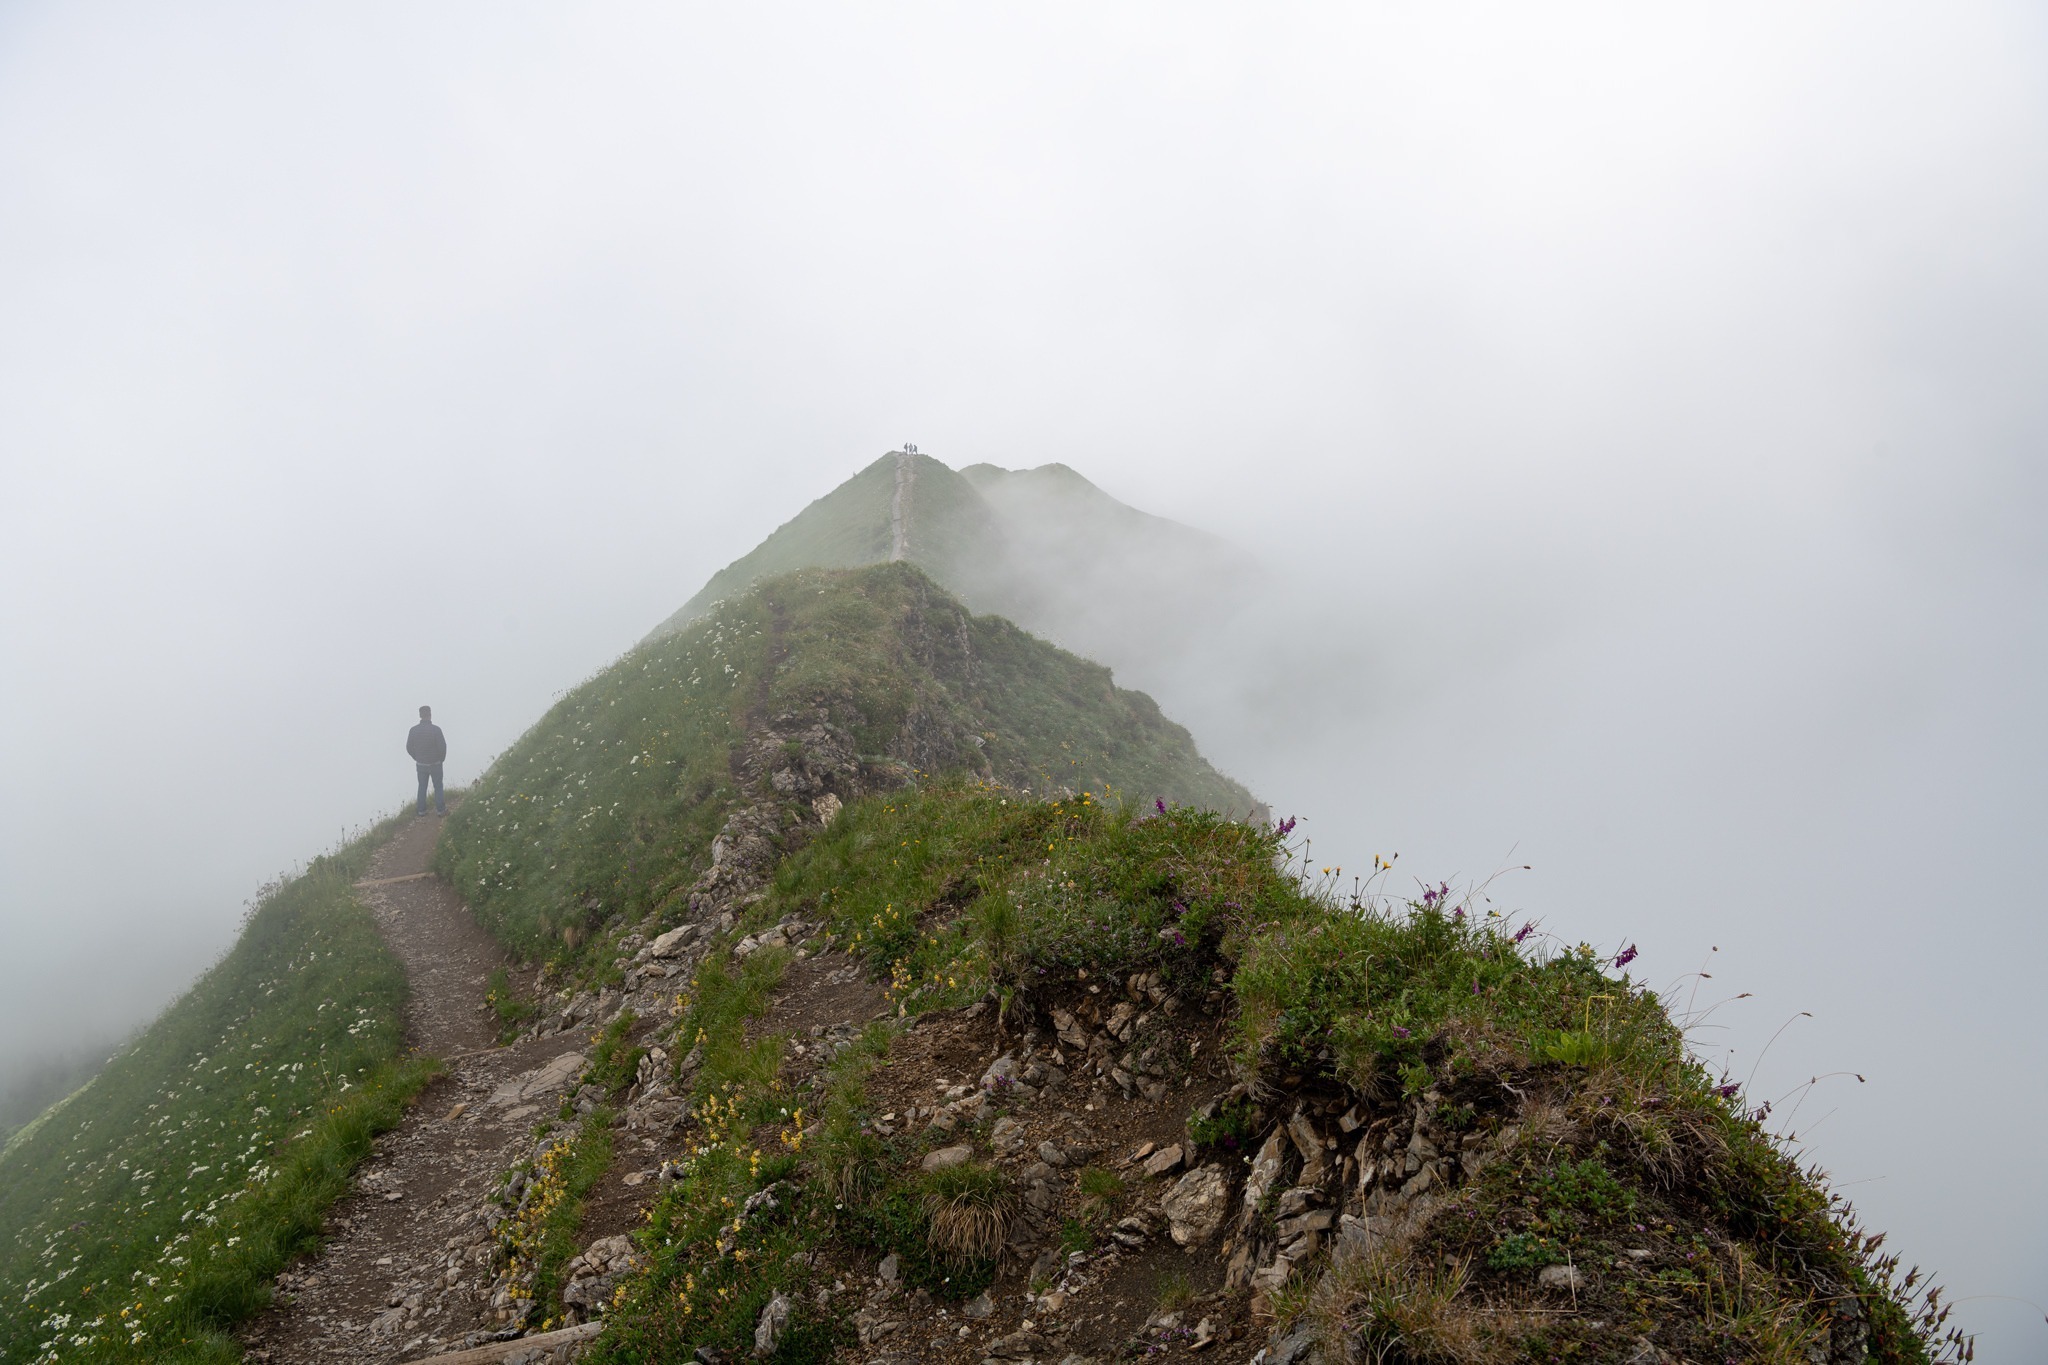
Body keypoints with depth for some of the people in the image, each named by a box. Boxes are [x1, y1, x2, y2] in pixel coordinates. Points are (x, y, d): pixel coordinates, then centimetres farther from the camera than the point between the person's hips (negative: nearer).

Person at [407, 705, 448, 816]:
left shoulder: (414, 730, -8)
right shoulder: (435, 729, -19)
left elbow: (409, 747, -2)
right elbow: (442, 747, -18)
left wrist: (417, 758, 13)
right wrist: (441, 759, 2)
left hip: (421, 764, 3)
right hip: (435, 764, -3)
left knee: (422, 787, 15)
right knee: (438, 786, 10)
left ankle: (421, 810, 19)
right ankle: (440, 809, 15)